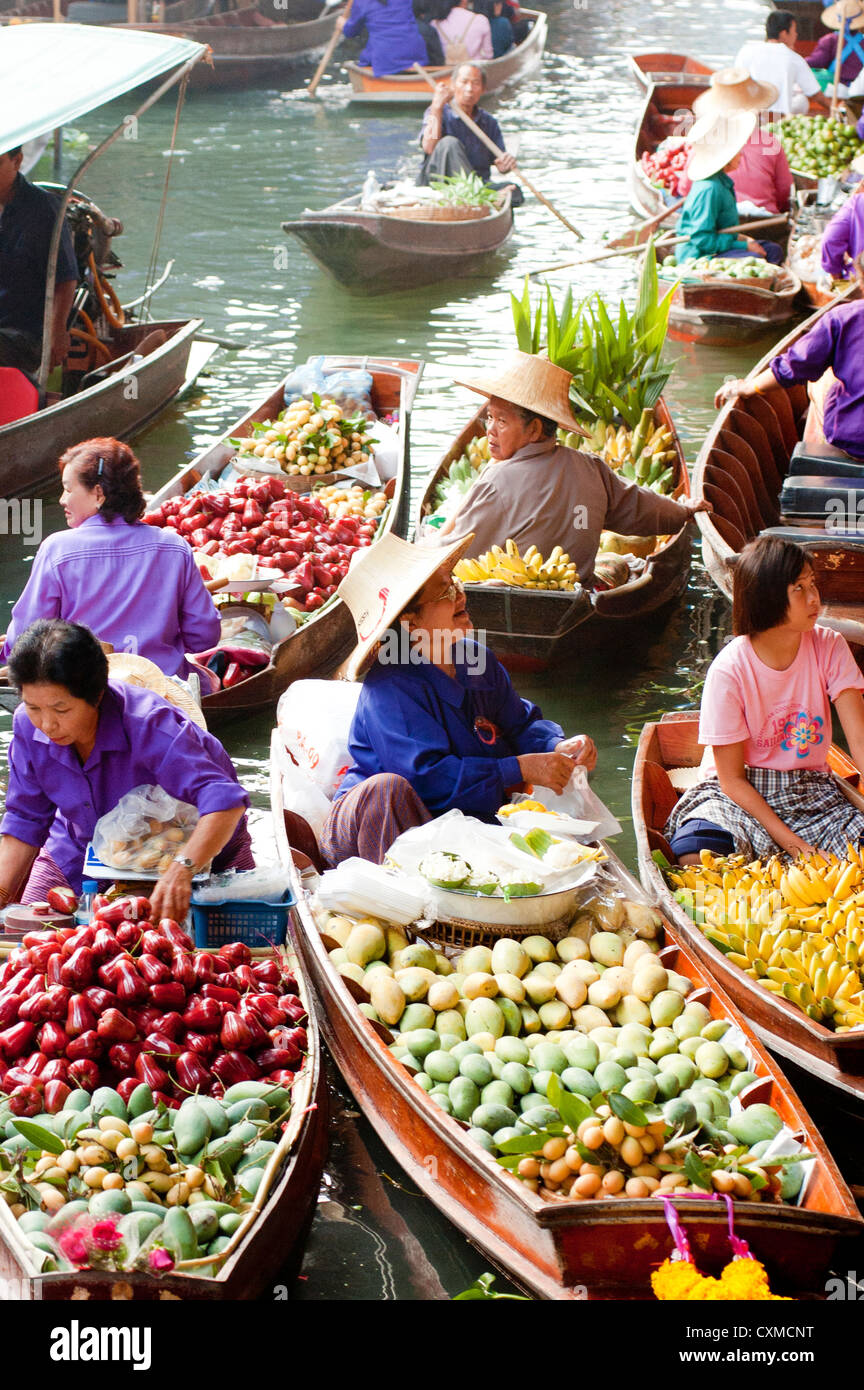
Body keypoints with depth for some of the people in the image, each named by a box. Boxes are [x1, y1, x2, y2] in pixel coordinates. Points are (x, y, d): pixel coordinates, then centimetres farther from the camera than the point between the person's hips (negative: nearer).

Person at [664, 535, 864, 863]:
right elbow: (732, 779, -13)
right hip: (740, 797, -2)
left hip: (810, 792, 3)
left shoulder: (830, 648, -6)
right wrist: (792, 843, -22)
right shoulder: (729, 670, -17)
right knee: (698, 857, -33)